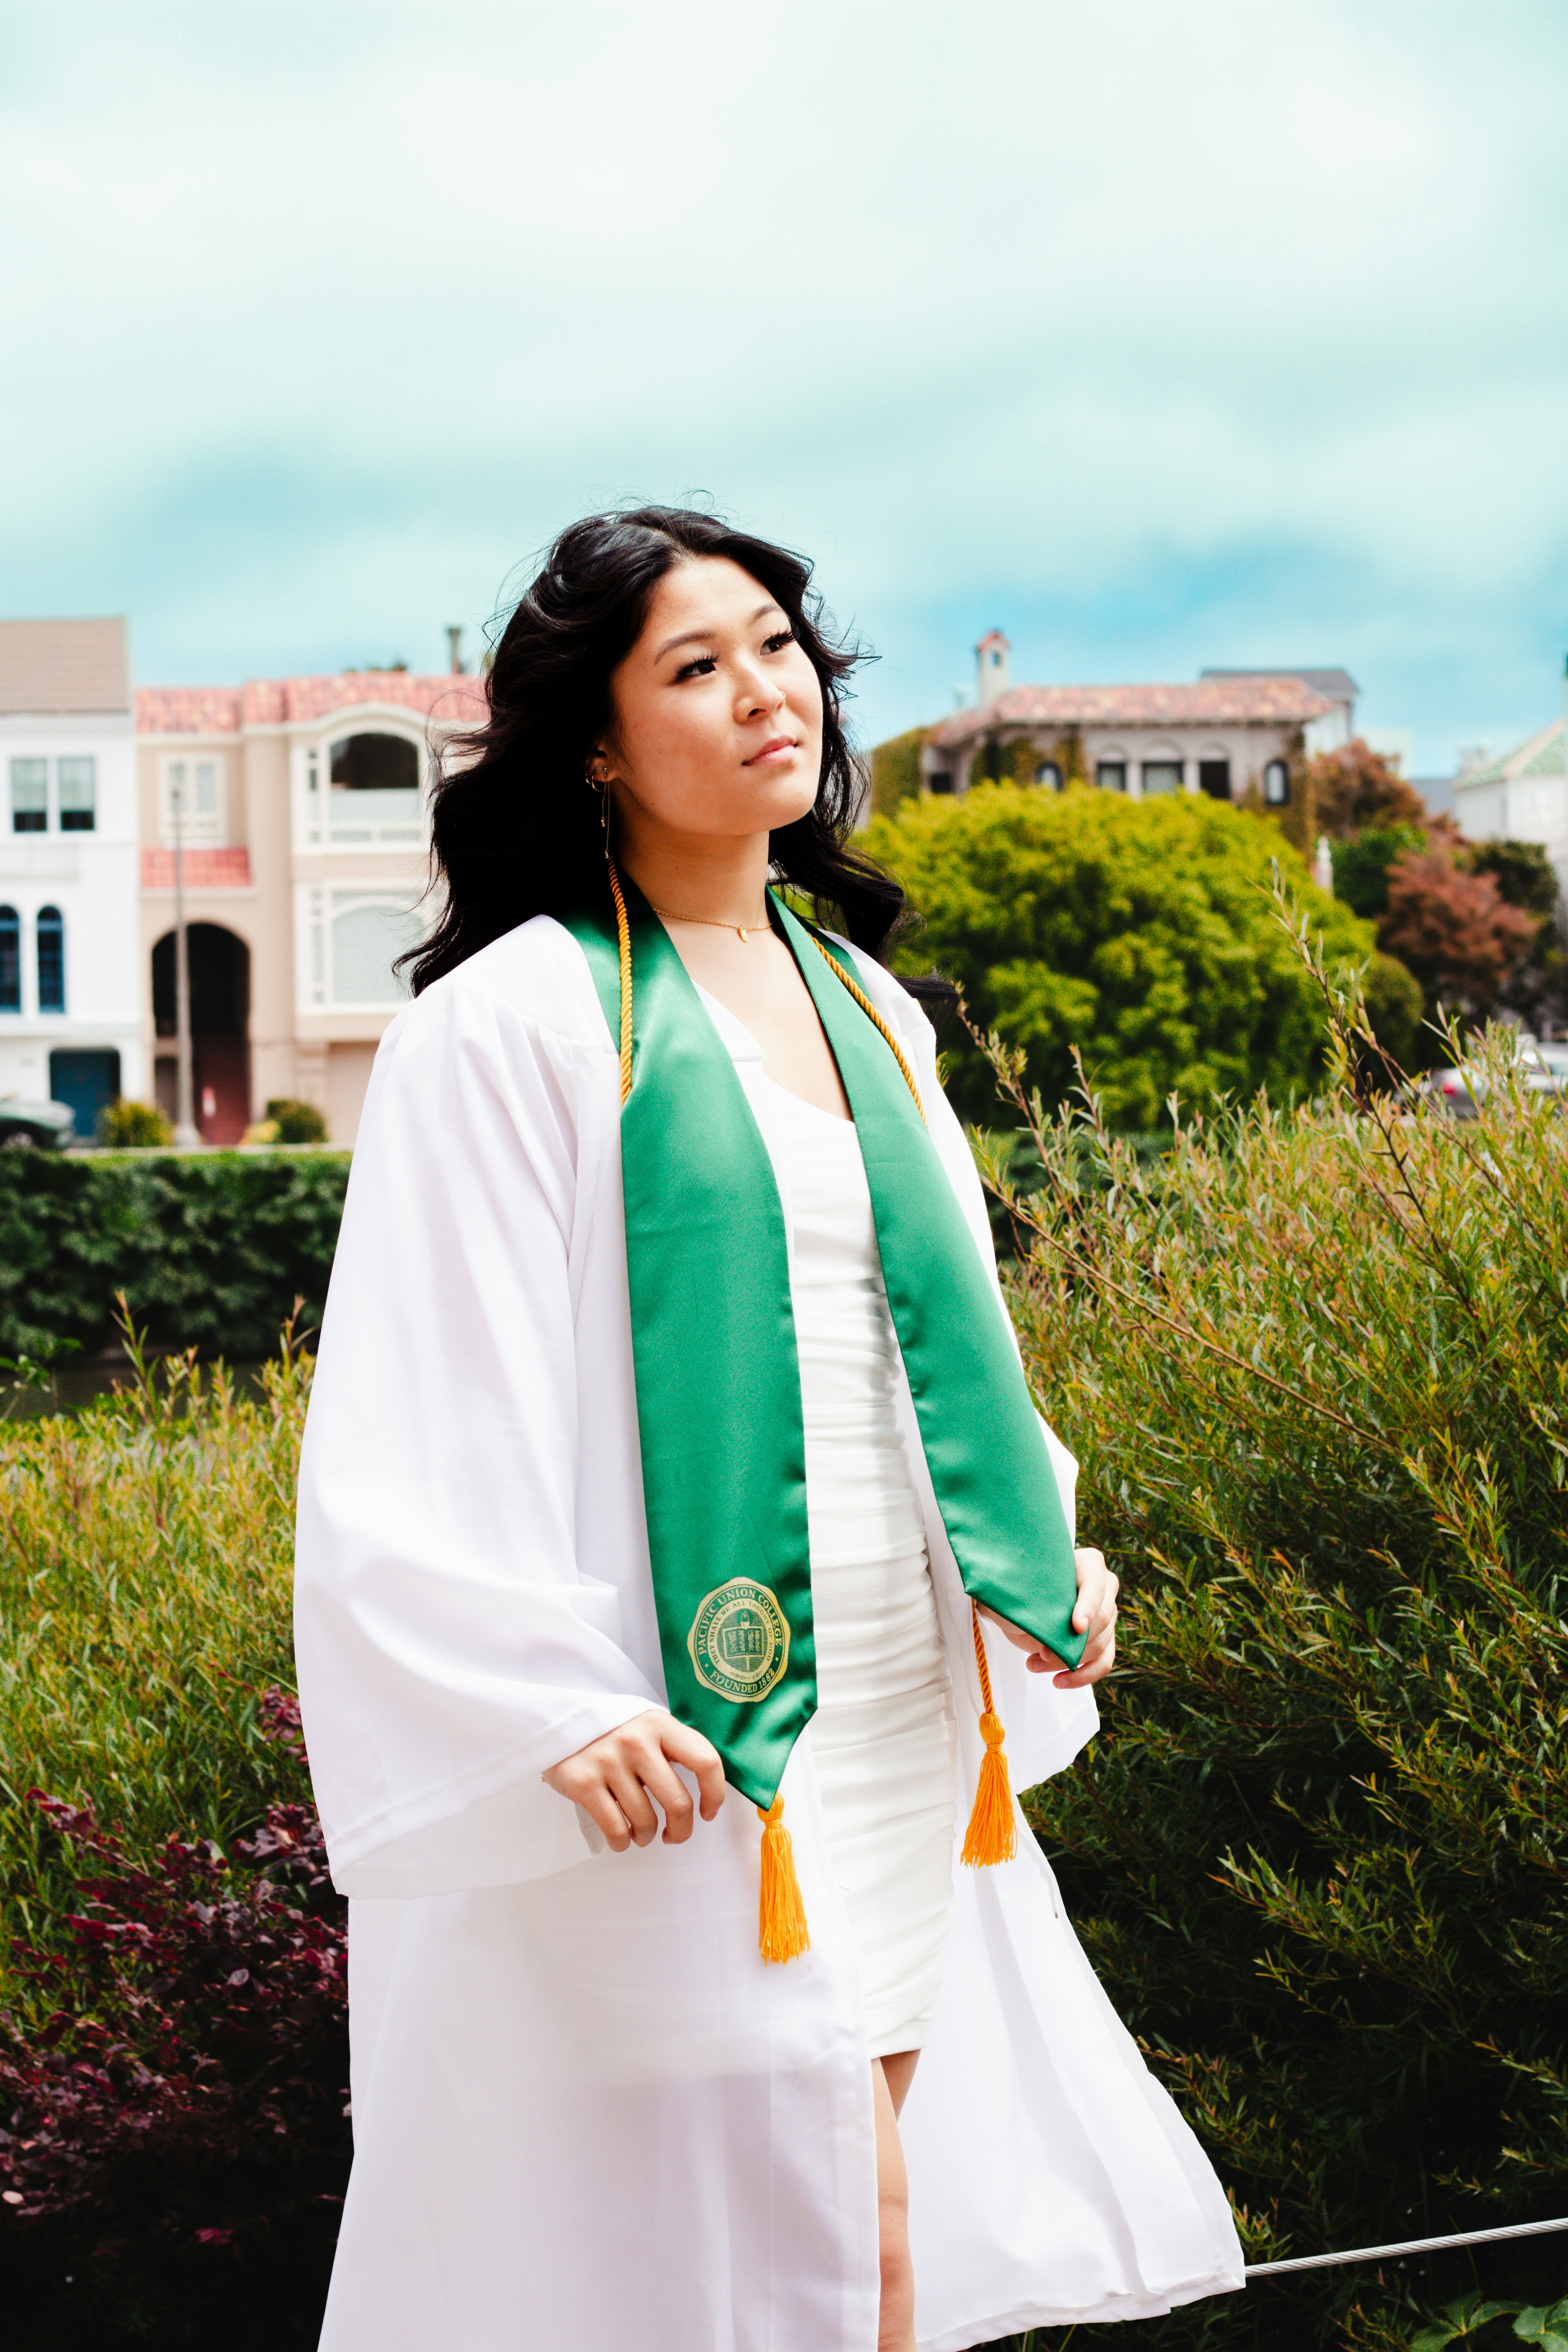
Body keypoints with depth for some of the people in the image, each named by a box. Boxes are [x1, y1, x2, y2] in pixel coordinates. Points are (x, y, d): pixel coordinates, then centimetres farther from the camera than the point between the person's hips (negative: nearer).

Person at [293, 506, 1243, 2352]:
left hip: (900, 1710, 7)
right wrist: (555, 1707, -20)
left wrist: (1043, 1552, 9)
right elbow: (422, 1420, -12)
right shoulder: (519, 1022, -8)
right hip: (675, 1745, -6)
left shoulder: (868, 1011, 14)